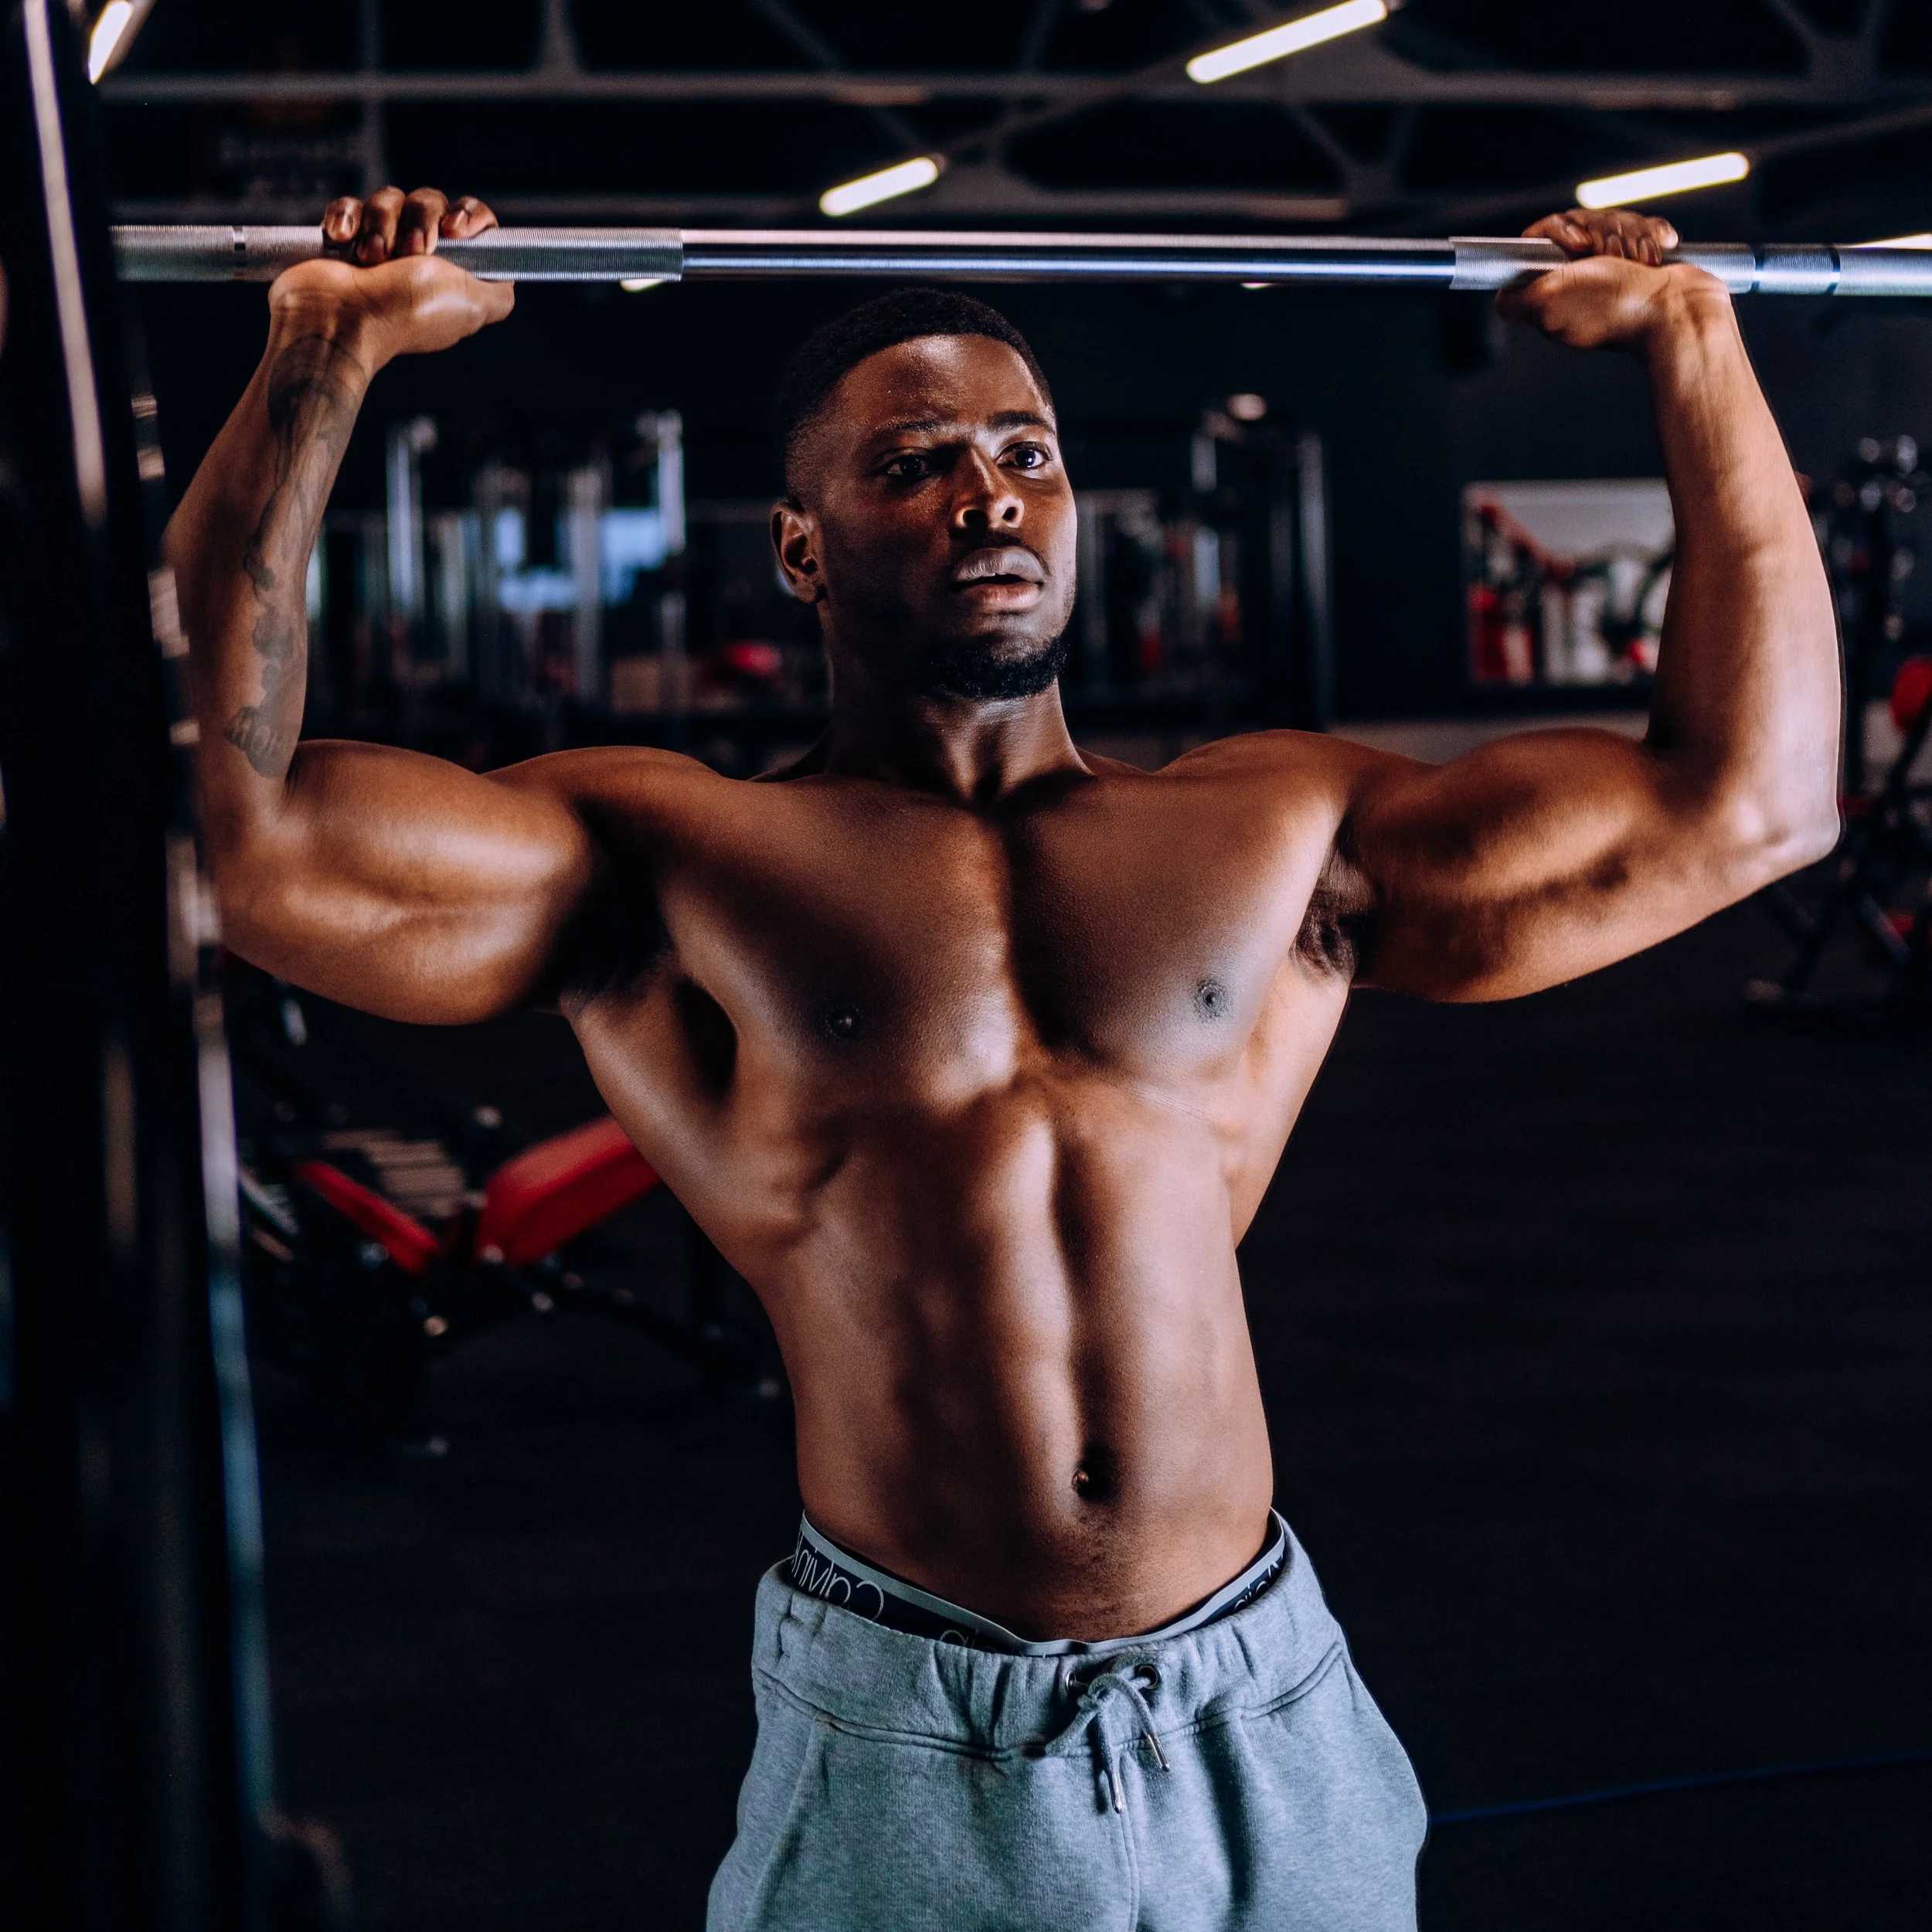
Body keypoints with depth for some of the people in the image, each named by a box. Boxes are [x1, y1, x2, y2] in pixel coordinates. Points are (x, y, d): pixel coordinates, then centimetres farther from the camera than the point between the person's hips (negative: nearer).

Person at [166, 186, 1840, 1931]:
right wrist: (325, 357, -12)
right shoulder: (679, 865, 0)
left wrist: (1692, 338, 8)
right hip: (903, 1753, -2)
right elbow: (241, 836, -11)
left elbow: (1747, 796, 7)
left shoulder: (1282, 832, 8)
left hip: (1268, 1723, 3)